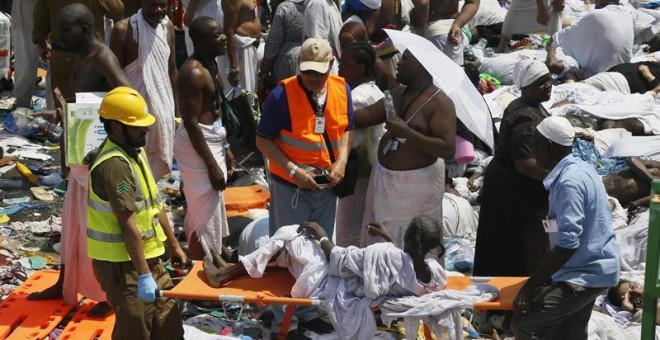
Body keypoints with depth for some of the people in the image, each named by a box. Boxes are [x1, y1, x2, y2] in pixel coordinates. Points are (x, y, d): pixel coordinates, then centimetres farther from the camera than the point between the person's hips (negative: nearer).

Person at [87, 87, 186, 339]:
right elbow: (128, 225, -26)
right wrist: (144, 276, -26)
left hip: (148, 257, 9)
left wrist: (173, 246, 19)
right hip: (123, 264, -9)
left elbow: (154, 205, 16)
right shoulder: (114, 165, -23)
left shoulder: (135, 151, 8)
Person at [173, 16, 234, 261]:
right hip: (197, 143, -10)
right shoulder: (194, 72, -21)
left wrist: (224, 148, 20)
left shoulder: (210, 63, 9)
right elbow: (191, 123, -24)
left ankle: (199, 266, 36)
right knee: (206, 216, -2)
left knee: (202, 212, 21)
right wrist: (212, 165, -22)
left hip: (212, 139, 10)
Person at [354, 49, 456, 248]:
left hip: (415, 185, -7)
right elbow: (368, 116, 8)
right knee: (377, 242, 15)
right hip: (383, 177, 8)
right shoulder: (397, 93, 8)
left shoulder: (440, 102, -15)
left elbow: (448, 150, -22)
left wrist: (406, 132, -26)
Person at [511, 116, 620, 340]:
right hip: (590, 268, 10)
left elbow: (568, 244, -29)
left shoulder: (569, 181, -23)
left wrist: (530, 286, -26)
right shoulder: (579, 169, 7)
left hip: (586, 274, -10)